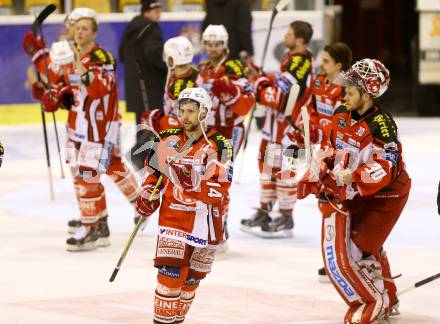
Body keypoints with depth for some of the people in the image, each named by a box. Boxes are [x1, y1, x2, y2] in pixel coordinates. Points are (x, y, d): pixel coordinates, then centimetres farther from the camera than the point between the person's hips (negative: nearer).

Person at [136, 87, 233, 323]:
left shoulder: (219, 145, -8)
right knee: (170, 274, -12)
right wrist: (147, 193, 6)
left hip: (205, 221, -1)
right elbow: (154, 170, 20)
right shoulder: (168, 139, 4)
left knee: (191, 278, 11)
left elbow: (220, 187, -17)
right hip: (173, 216, 1)